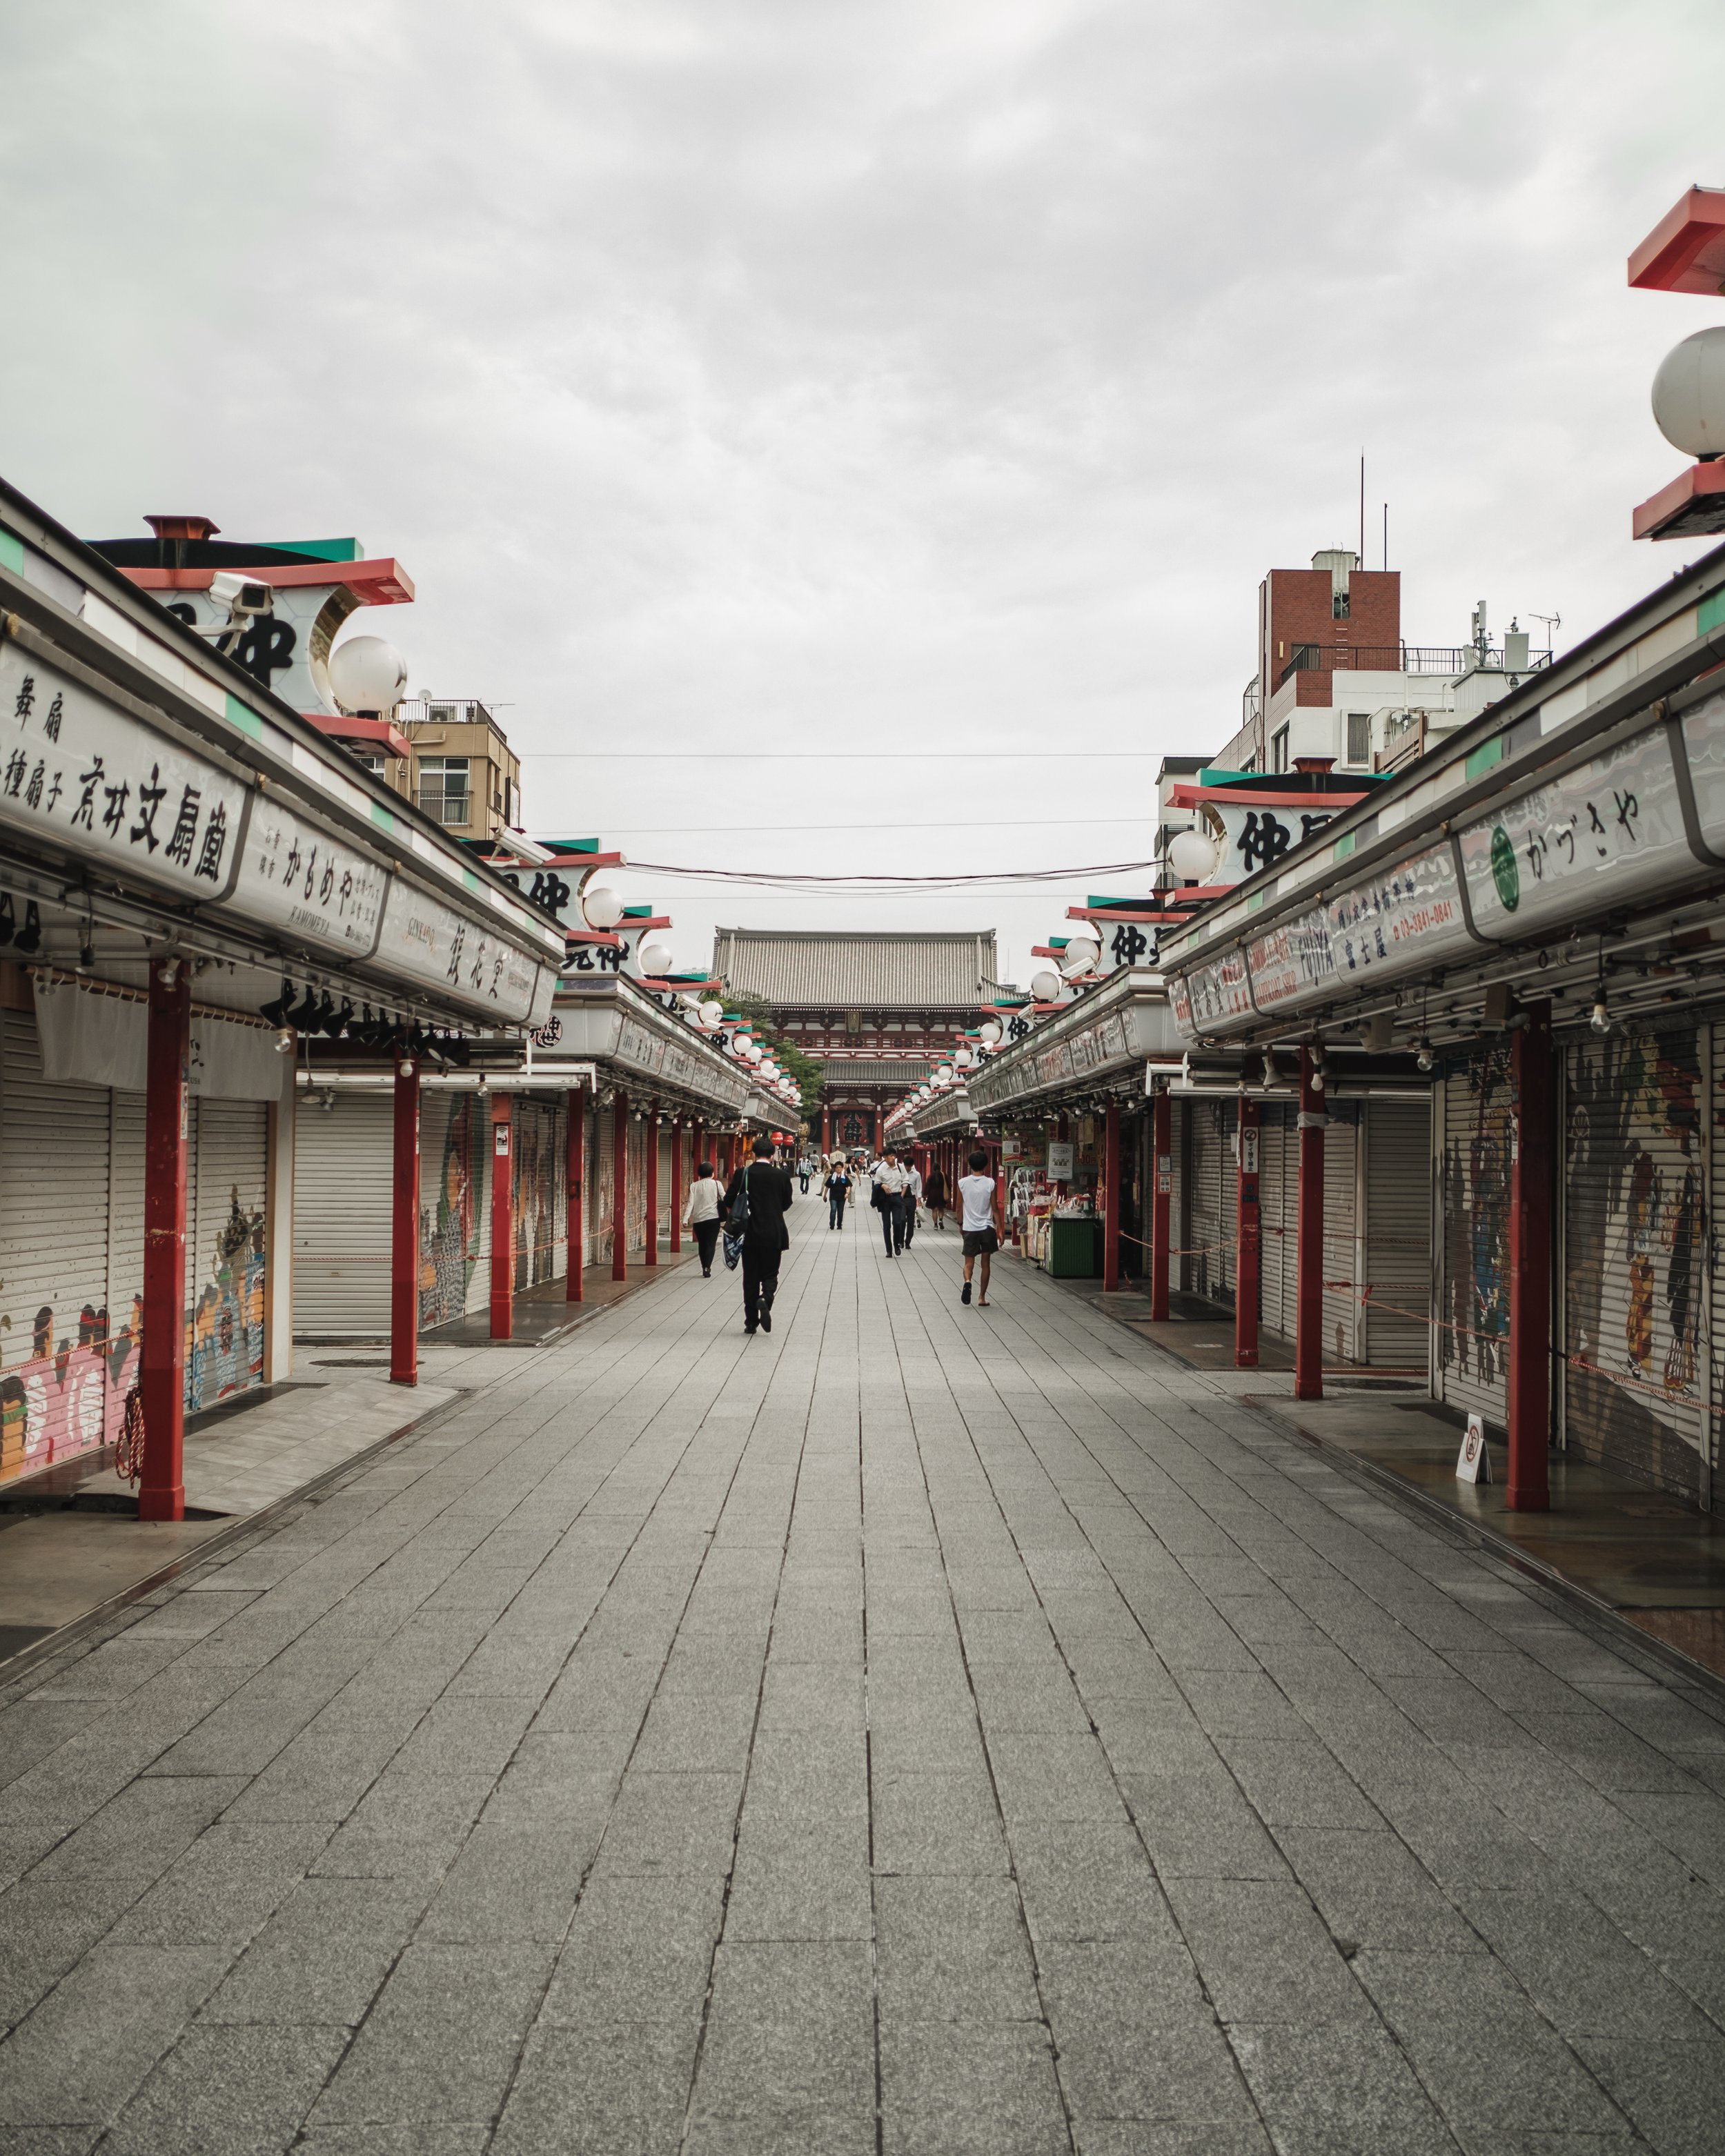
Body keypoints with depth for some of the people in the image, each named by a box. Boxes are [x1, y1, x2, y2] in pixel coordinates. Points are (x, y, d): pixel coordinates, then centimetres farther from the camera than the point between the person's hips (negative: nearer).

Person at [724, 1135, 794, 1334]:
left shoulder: (742, 1174, -5)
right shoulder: (781, 1176, -4)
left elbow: (728, 1202, -1)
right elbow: (787, 1204, 7)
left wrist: (734, 1220, 18)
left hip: (750, 1234, 0)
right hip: (774, 1234, 0)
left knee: (750, 1278, 9)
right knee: (770, 1275, 10)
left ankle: (751, 1322, 11)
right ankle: (765, 1299, -21)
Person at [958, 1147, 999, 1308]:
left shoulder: (963, 1183, -4)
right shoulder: (990, 1183, -7)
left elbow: (959, 1206, 4)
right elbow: (994, 1208, -5)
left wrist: (960, 1223, 20)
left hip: (969, 1228, 0)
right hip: (986, 1227, 0)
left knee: (969, 1262, 7)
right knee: (985, 1263, 10)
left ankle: (967, 1281, -24)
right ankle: (982, 1297, 11)